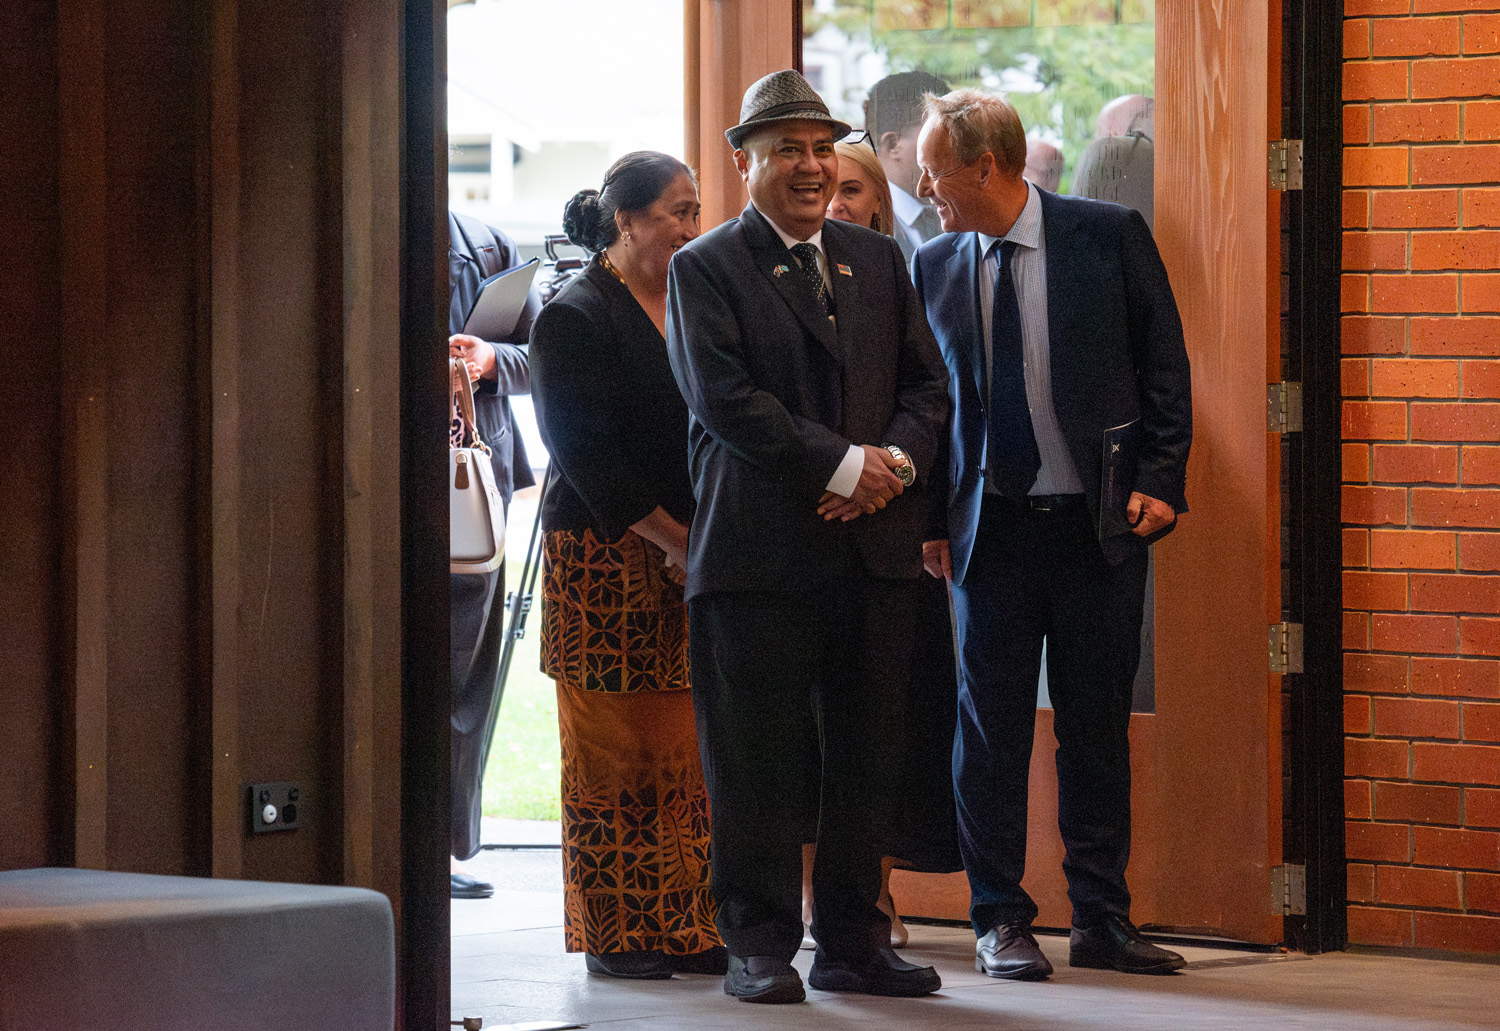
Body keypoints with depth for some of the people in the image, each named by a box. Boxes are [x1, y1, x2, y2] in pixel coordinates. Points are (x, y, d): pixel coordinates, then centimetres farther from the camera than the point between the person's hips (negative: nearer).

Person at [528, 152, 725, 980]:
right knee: (609, 750, -3)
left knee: (687, 750, 2)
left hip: (687, 554, 6)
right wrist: (669, 539, -13)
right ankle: (614, 935, 3)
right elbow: (585, 454, -11)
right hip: (606, 559, -6)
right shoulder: (575, 318, -5)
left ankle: (685, 930, 5)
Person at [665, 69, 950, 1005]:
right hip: (760, 550, -4)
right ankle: (760, 948, 7)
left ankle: (855, 944, 14)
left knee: (865, 758, 7)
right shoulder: (706, 269, 0)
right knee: (759, 762, -1)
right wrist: (841, 464, -14)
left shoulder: (879, 261, 16)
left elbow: (928, 383, 13)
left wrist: (897, 461, -7)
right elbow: (723, 398, -10)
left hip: (874, 545, 4)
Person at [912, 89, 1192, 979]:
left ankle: (1103, 920, 12)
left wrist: (1159, 481, -6)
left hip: (1100, 522, -1)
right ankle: (1001, 921, 11)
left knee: (1099, 728, 5)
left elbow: (1165, 366, 1)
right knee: (991, 731, 2)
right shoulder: (933, 268, 5)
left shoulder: (1110, 237, -2)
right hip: (990, 527, 1)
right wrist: (930, 515, 2)